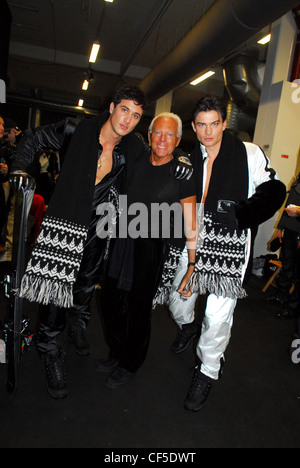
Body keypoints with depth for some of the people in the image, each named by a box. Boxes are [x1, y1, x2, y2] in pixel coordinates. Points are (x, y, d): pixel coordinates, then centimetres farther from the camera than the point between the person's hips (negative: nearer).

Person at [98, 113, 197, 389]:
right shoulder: (136, 164, 5)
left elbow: (191, 223, -7)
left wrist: (192, 263, -9)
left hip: (154, 251, -5)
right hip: (123, 242, 5)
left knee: (138, 308, 7)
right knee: (110, 299, 12)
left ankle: (130, 365, 32)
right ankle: (118, 352, 39)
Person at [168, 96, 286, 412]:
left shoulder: (249, 154, -4)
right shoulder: (189, 160, 7)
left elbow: (273, 192, -6)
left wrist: (239, 213, -19)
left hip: (231, 247, -4)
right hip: (194, 243, 4)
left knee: (218, 317, -3)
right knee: (178, 300, 15)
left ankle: (207, 372, 24)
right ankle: (187, 327, 53)